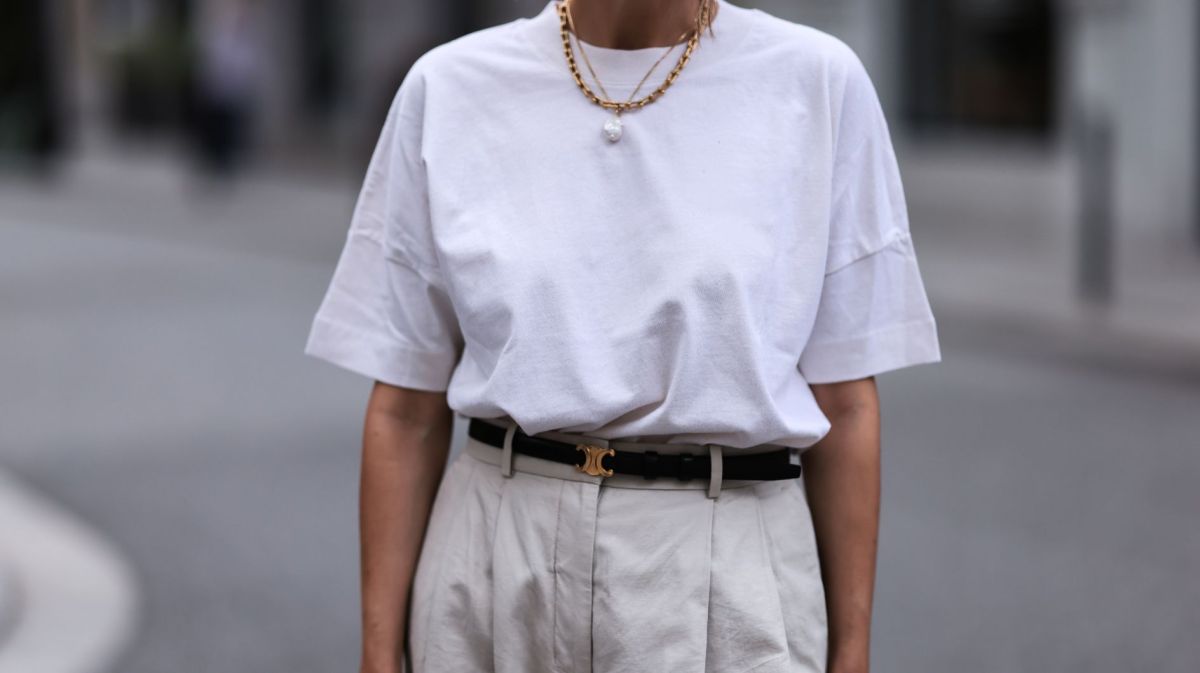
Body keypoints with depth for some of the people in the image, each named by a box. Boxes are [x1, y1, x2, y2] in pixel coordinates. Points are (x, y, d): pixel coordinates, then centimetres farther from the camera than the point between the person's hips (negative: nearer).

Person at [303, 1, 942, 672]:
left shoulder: (819, 81, -3)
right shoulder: (446, 88, 0)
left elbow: (845, 401, 0)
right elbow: (407, 408, 3)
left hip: (722, 569, -1)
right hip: (497, 569, 2)